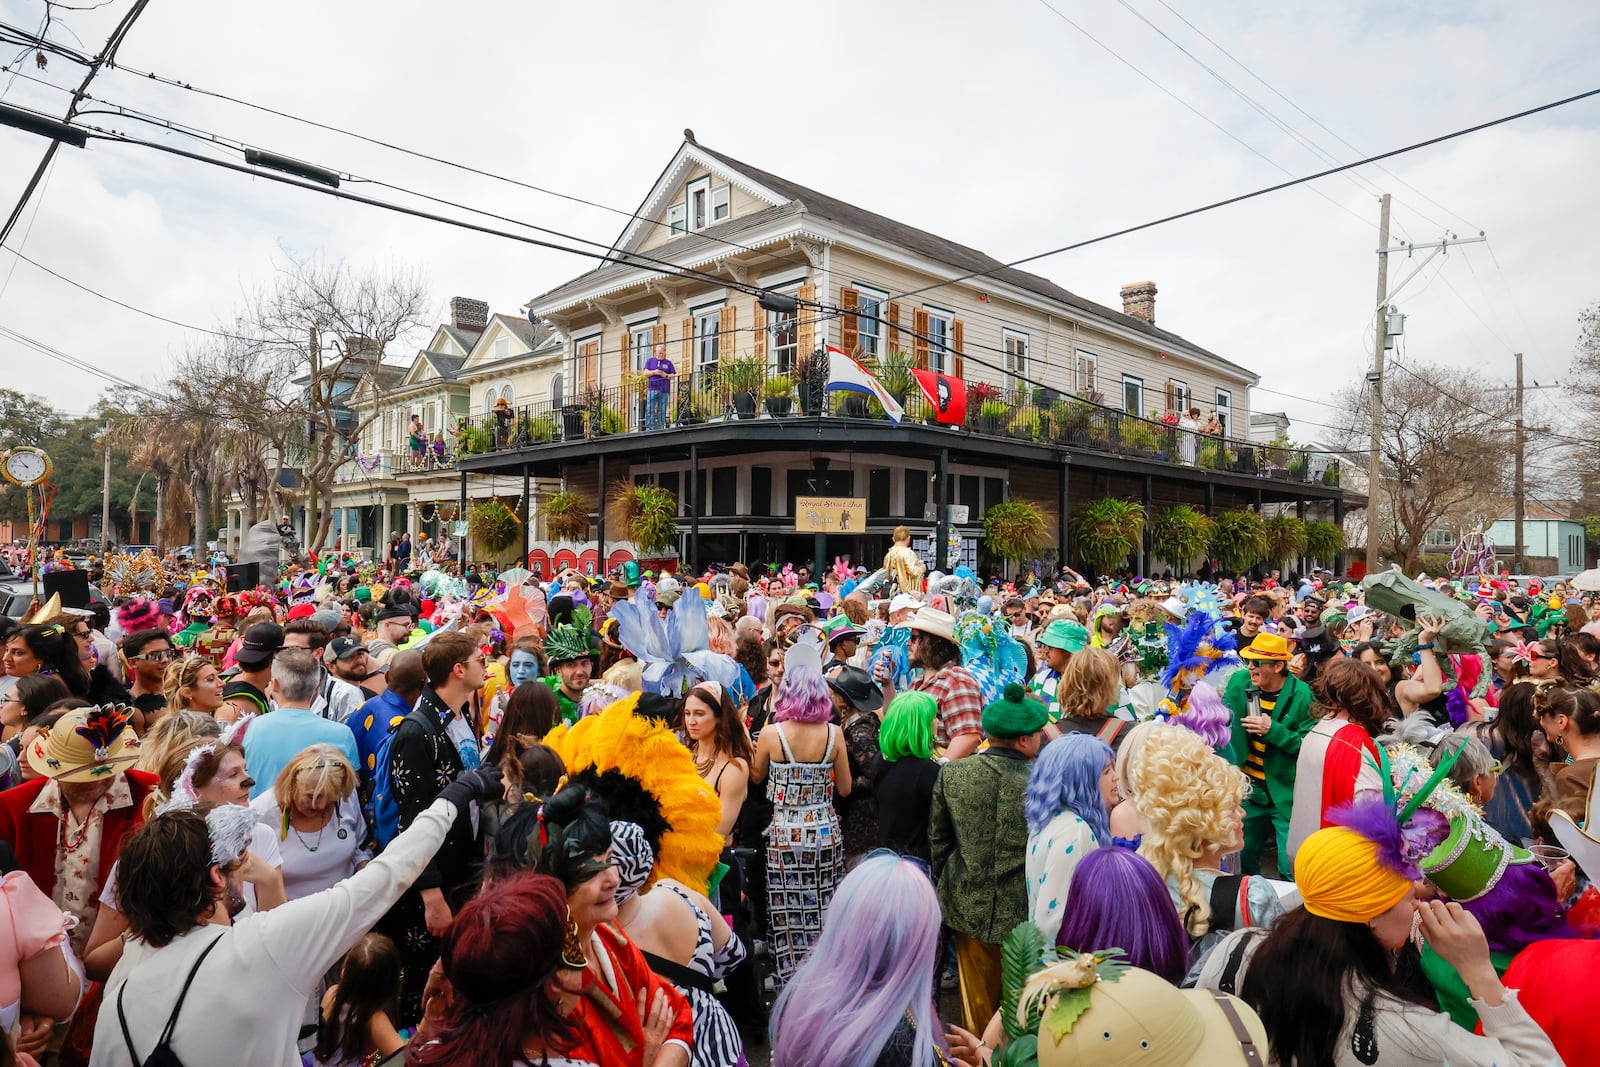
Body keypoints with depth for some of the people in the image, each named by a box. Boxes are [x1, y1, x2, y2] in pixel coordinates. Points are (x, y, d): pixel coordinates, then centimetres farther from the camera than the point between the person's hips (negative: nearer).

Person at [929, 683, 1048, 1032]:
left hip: (969, 908, 2)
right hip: (1025, 912, -2)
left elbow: (937, 842, -1)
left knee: (978, 1005, 21)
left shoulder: (950, 774, -11)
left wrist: (942, 887, 14)